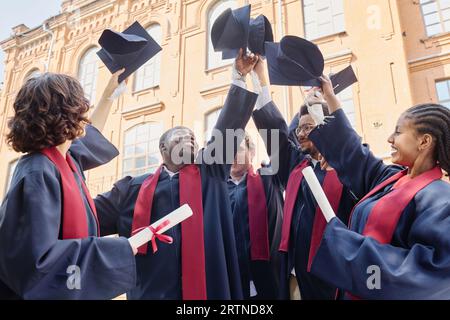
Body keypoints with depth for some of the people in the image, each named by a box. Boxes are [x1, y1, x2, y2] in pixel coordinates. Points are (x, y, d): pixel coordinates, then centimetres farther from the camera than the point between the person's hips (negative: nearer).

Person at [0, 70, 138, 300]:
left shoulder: (64, 159, 3)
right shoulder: (38, 173, -25)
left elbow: (92, 137, 26)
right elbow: (36, 259, -30)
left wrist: (109, 92, 34)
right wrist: (122, 249, -26)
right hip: (53, 291, -9)